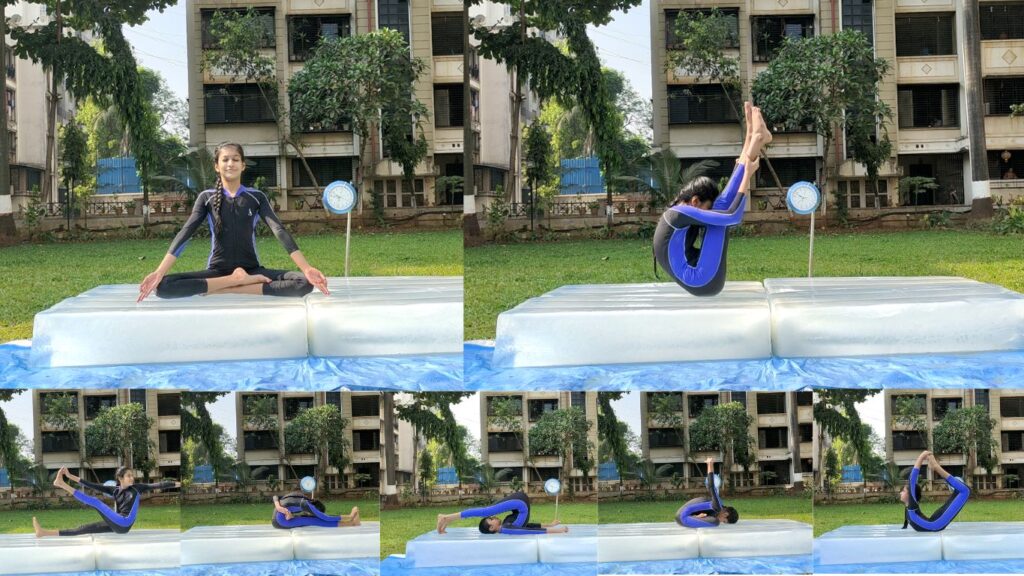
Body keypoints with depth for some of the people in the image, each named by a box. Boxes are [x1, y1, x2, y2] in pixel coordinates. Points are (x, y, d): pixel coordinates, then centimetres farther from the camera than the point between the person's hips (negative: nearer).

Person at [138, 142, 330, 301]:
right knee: (163, 286, -28)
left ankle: (226, 289, -25)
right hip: (217, 271, -1)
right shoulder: (207, 198, 5)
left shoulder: (256, 197, 6)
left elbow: (280, 231, -6)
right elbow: (184, 234, -4)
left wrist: (307, 269, -21)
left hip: (251, 271, 1)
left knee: (304, 282, -27)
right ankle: (238, 281, -26)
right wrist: (159, 272, -19)